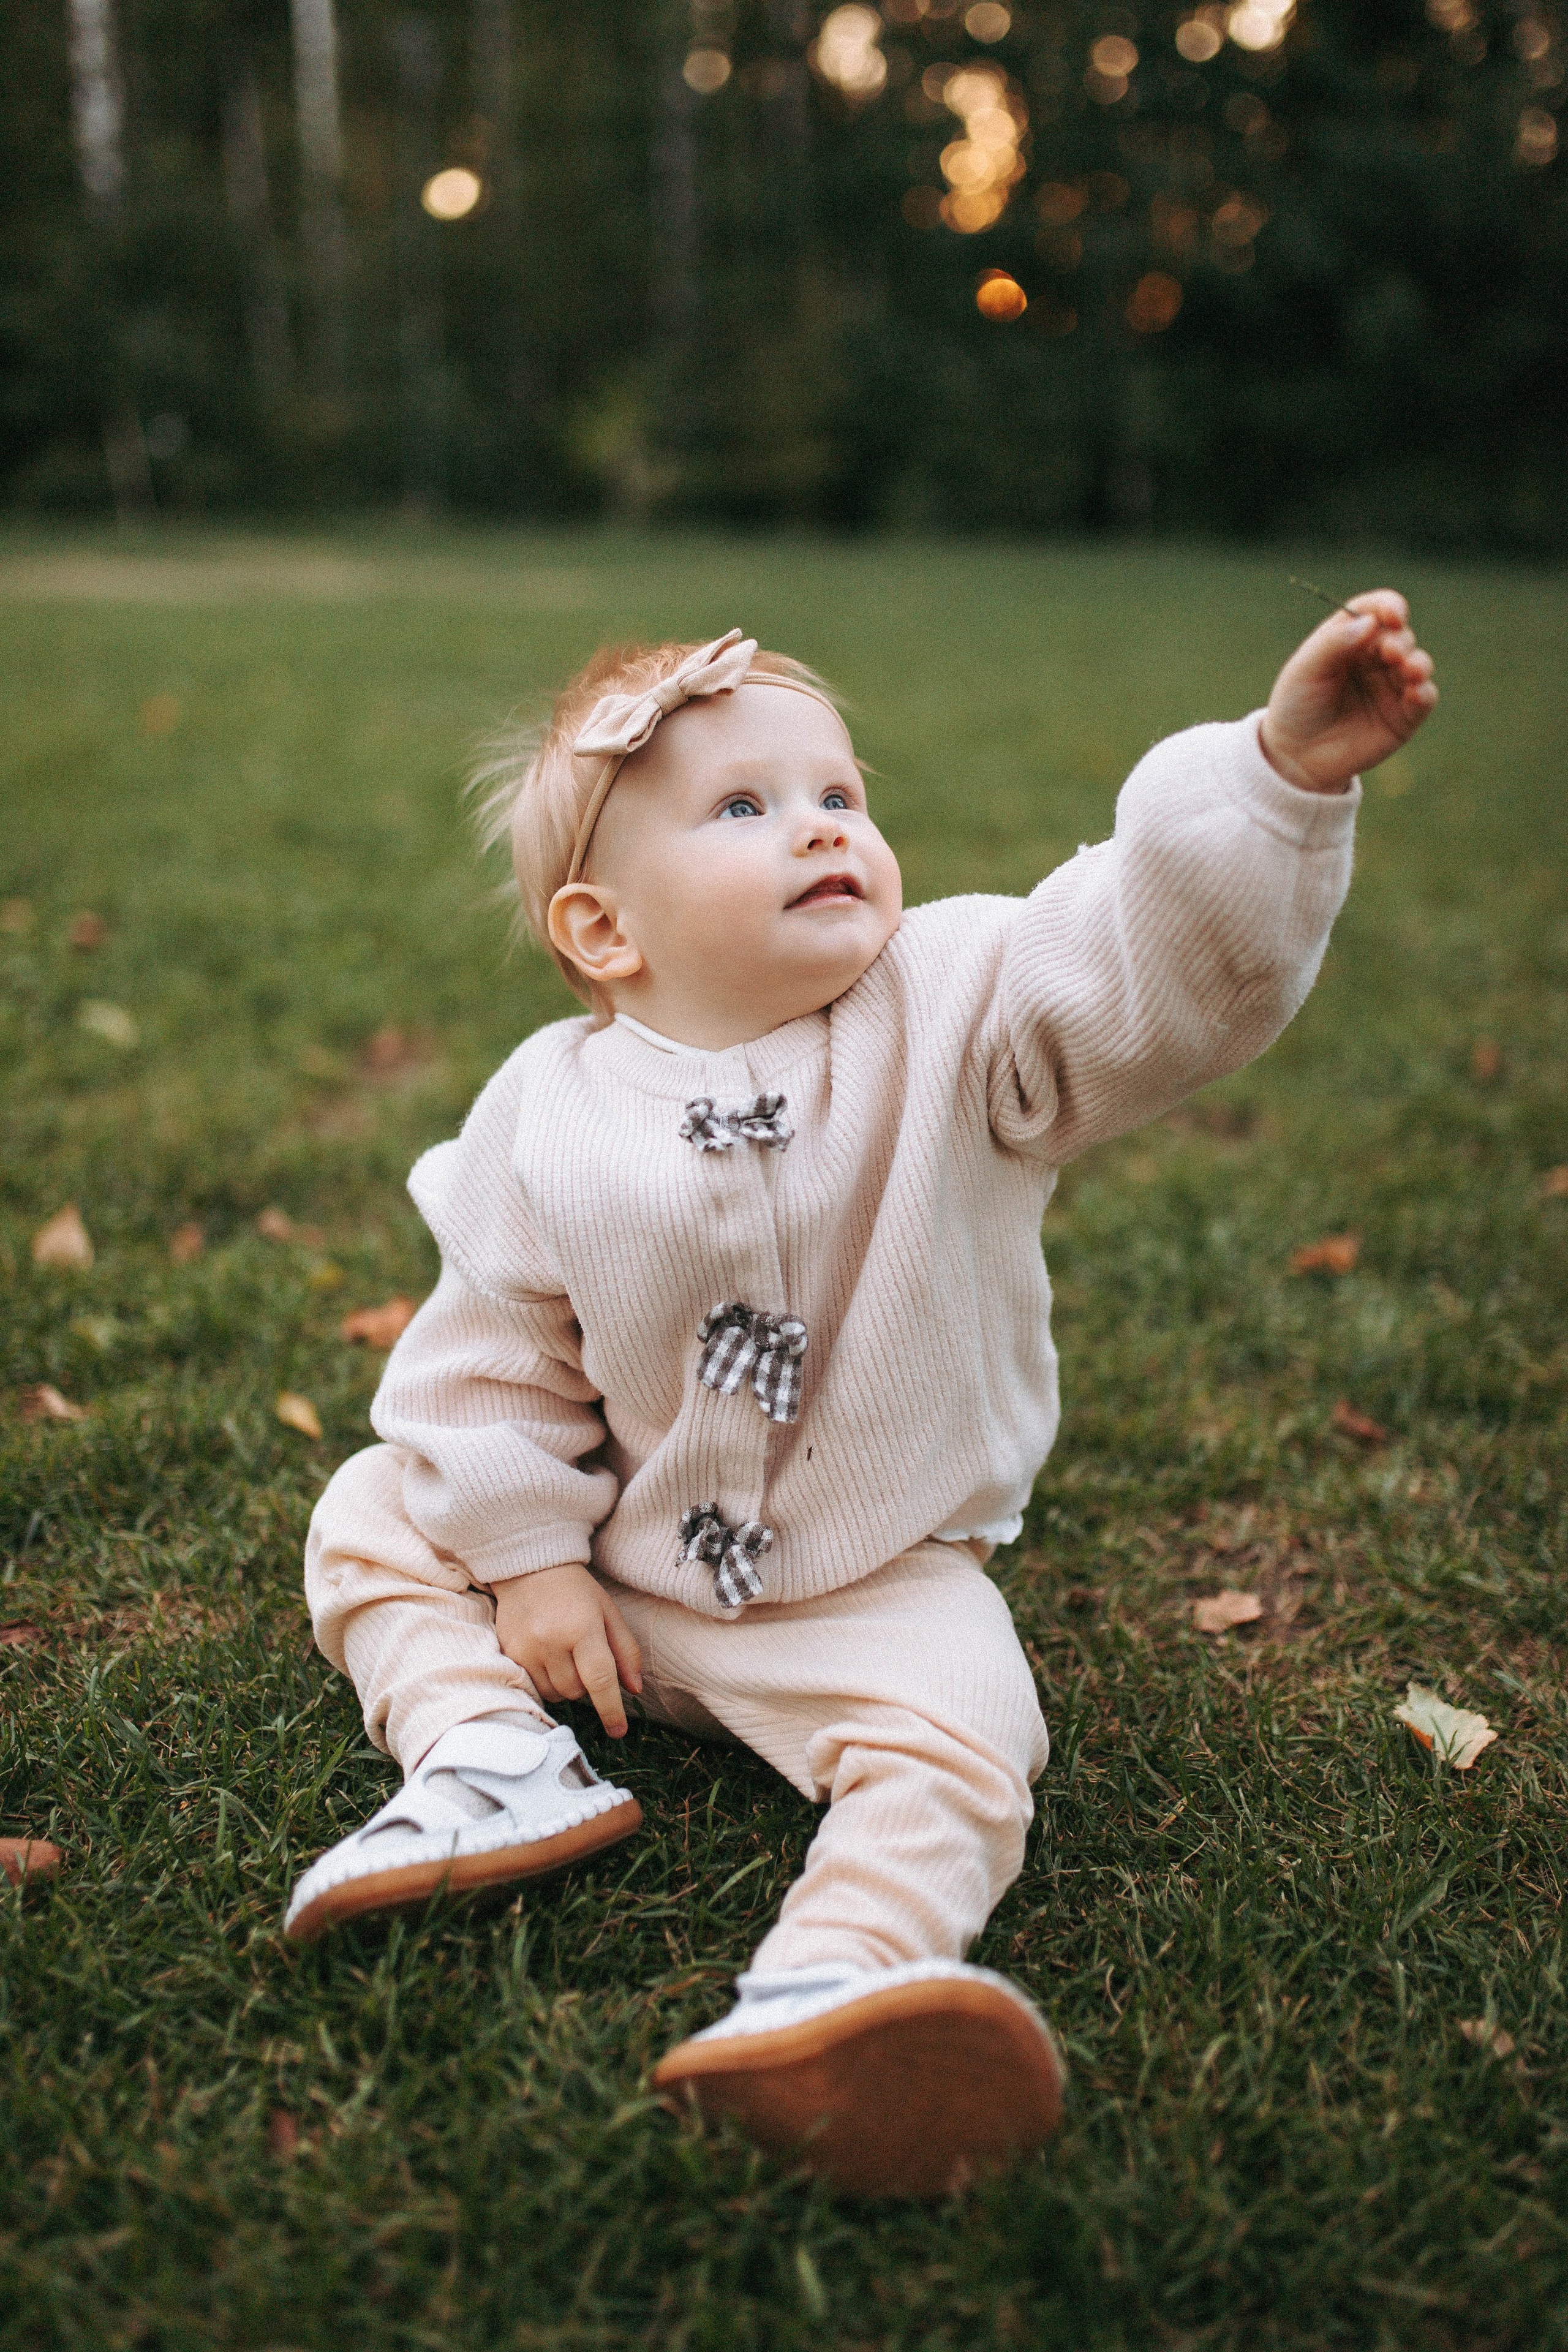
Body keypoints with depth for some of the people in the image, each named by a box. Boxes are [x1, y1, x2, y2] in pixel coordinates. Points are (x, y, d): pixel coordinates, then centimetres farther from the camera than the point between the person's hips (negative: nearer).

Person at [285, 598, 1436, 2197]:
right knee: (375, 1516, 2)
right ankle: (492, 1755, -6)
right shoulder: (546, 1113, -12)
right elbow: (495, 1350, -2)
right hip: (613, 1557, 3)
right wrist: (524, 1556, -4)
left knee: (953, 1745, -26)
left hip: (875, 1585, -2)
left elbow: (1166, 964, -30)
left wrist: (1281, 774, -44)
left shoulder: (957, 1010, -16)